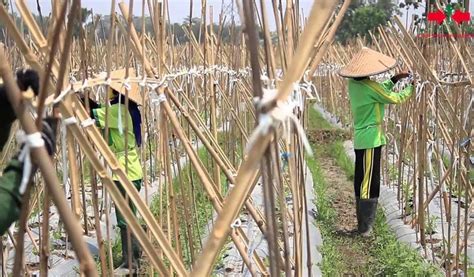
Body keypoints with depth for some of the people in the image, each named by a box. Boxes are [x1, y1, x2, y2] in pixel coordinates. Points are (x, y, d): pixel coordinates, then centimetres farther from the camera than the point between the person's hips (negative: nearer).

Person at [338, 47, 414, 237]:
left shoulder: (353, 83, 5)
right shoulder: (369, 86, -19)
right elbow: (395, 99, -9)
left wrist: (394, 80, 14)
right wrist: (411, 87, 6)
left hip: (360, 139, 9)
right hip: (371, 139, -9)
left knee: (362, 181, 14)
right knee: (369, 183, -4)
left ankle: (363, 222, 24)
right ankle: (365, 227, 0)